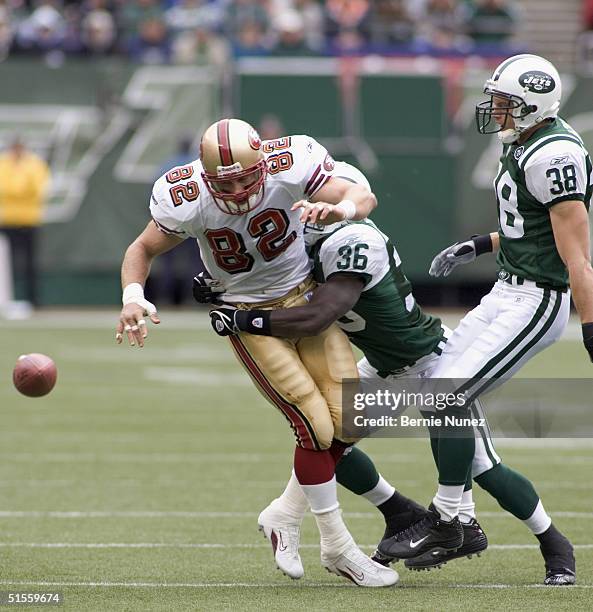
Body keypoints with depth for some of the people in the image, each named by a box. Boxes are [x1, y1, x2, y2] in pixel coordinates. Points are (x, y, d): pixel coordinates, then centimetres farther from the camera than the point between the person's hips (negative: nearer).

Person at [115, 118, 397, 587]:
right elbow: (143, 249, -7)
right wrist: (133, 296, -27)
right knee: (316, 426, -11)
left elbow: (364, 197, -21)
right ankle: (339, 547, 4)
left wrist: (338, 209, -45)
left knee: (347, 418, -4)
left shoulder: (289, 167, -25)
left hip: (306, 296, 3)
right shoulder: (188, 200, -24)